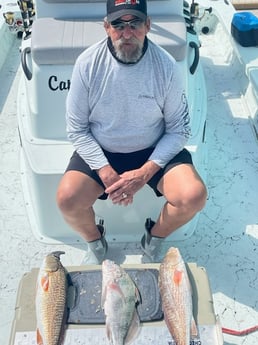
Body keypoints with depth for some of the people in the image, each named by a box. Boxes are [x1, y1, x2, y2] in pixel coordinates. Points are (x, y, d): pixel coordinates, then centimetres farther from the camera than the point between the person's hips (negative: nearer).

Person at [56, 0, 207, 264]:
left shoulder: (166, 65, -13)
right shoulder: (87, 64, -13)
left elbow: (178, 130, -6)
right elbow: (77, 129, -7)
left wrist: (145, 173, -18)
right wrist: (106, 173, -18)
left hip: (154, 152, 0)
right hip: (100, 152, 0)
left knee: (193, 196, -22)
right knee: (67, 199, -23)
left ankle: (153, 239, 12)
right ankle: (95, 242, 13)